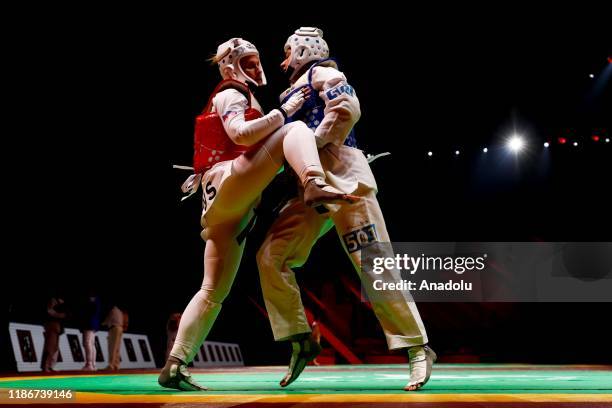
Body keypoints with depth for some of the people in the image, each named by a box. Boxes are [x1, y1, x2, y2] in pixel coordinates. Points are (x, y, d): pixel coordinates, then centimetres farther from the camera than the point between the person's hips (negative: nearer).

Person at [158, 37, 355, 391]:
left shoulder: (242, 98, 34)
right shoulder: (231, 94, 5)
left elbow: (257, 147, 36)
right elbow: (241, 135, -16)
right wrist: (284, 111, -12)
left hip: (233, 207, 10)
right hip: (230, 187, -9)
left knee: (215, 291, 8)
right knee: (295, 129, -20)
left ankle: (174, 367, 6)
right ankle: (316, 186, -51)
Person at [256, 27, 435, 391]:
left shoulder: (322, 73, 7)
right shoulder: (294, 91, 31)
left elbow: (347, 109, -13)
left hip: (341, 174, -9)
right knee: (271, 256, -3)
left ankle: (418, 348, -10)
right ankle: (302, 340, 2)